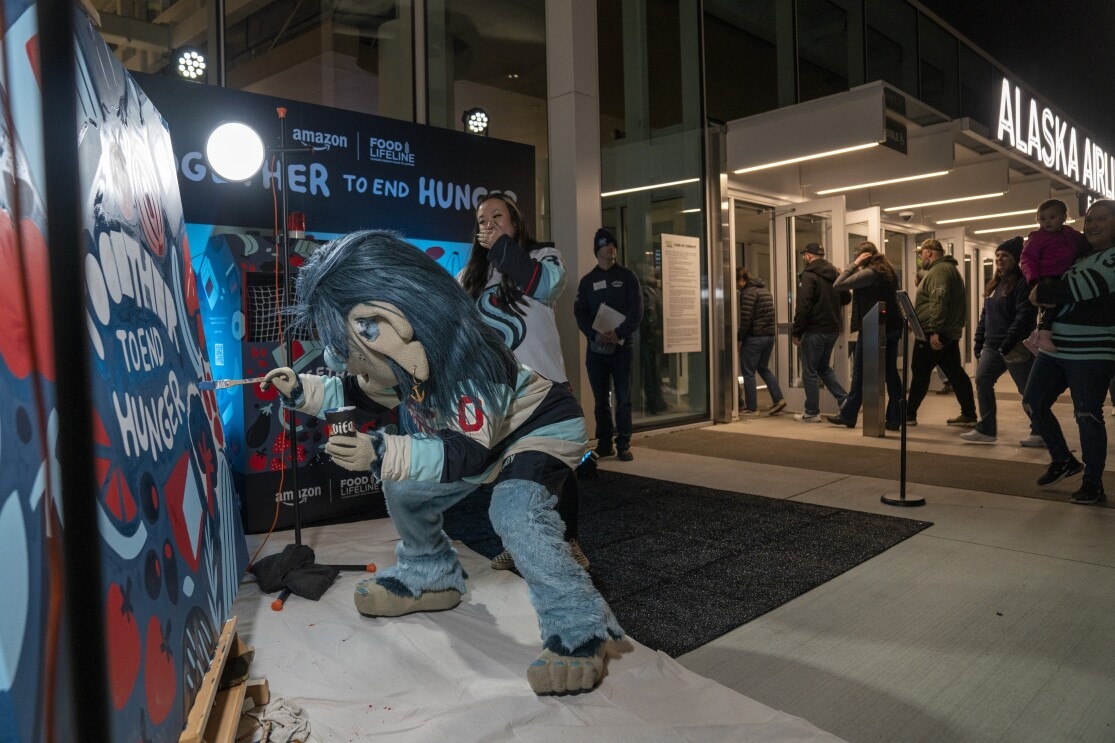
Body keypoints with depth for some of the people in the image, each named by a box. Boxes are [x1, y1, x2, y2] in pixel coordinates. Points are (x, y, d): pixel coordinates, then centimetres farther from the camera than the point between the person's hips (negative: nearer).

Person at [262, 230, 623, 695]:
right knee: (403, 488, 6)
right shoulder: (394, 353, -12)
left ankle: (579, 632, -18)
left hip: (540, 426, -9)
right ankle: (428, 577, 29)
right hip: (471, 432, 9)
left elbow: (469, 452, -39)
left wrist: (382, 454, -49)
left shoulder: (463, 355, -38)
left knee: (514, 513, -32)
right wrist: (301, 391, -7)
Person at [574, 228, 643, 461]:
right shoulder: (587, 280, 10)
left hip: (621, 345, -2)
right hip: (596, 347, 2)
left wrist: (619, 333, -17)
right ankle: (605, 443, 14)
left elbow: (637, 310, -3)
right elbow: (580, 312, 2)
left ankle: (624, 445, 2)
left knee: (623, 397, -2)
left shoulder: (627, 276, 5)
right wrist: (595, 334, -14)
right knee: (601, 398, 6)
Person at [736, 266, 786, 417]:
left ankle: (752, 408, 4)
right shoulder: (764, 289, 16)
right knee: (764, 368, 22)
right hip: (769, 335, 9)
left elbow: (746, 319, -19)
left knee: (748, 373, 1)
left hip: (754, 338, -9)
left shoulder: (748, 292, -13)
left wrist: (739, 337, -7)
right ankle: (778, 399, 14)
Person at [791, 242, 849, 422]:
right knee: (824, 367, 21)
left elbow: (803, 307, -20)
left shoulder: (809, 275, -14)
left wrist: (796, 332, -14)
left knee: (810, 372, 1)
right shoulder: (835, 274, 11)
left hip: (815, 330, -8)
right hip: (832, 329, 8)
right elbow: (847, 297, 18)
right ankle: (845, 401, 12)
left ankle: (812, 412, 6)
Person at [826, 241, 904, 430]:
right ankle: (894, 419, 8)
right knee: (891, 372, 7)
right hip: (892, 328, 8)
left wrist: (855, 264, -10)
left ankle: (848, 415, 12)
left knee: (860, 374, 3)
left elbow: (838, 285, -17)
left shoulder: (868, 273, -15)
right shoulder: (889, 271, 11)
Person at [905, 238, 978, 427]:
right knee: (955, 372, 9)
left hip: (933, 334, -10)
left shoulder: (939, 270, -14)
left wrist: (934, 330, -29)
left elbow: (938, 301, -25)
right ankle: (969, 414, 11)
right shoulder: (949, 268, 21)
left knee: (920, 373, -1)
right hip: (950, 332, 10)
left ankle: (909, 414, 6)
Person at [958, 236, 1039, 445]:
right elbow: (985, 315, 21)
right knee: (982, 381, 4)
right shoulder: (994, 283, 17)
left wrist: (1008, 342, -27)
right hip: (992, 345, 9)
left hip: (1016, 347, -9)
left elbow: (1024, 316, -20)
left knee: (1028, 390, 0)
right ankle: (986, 429, 8)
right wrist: (979, 340, 16)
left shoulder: (1022, 283, -11)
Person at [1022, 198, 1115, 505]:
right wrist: (1044, 293, 1)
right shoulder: (1078, 254, 17)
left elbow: (1083, 286, -21)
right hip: (1055, 348, 8)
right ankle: (1063, 459, 26)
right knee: (1033, 402, 8)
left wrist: (1043, 293, -10)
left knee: (1087, 415, -3)